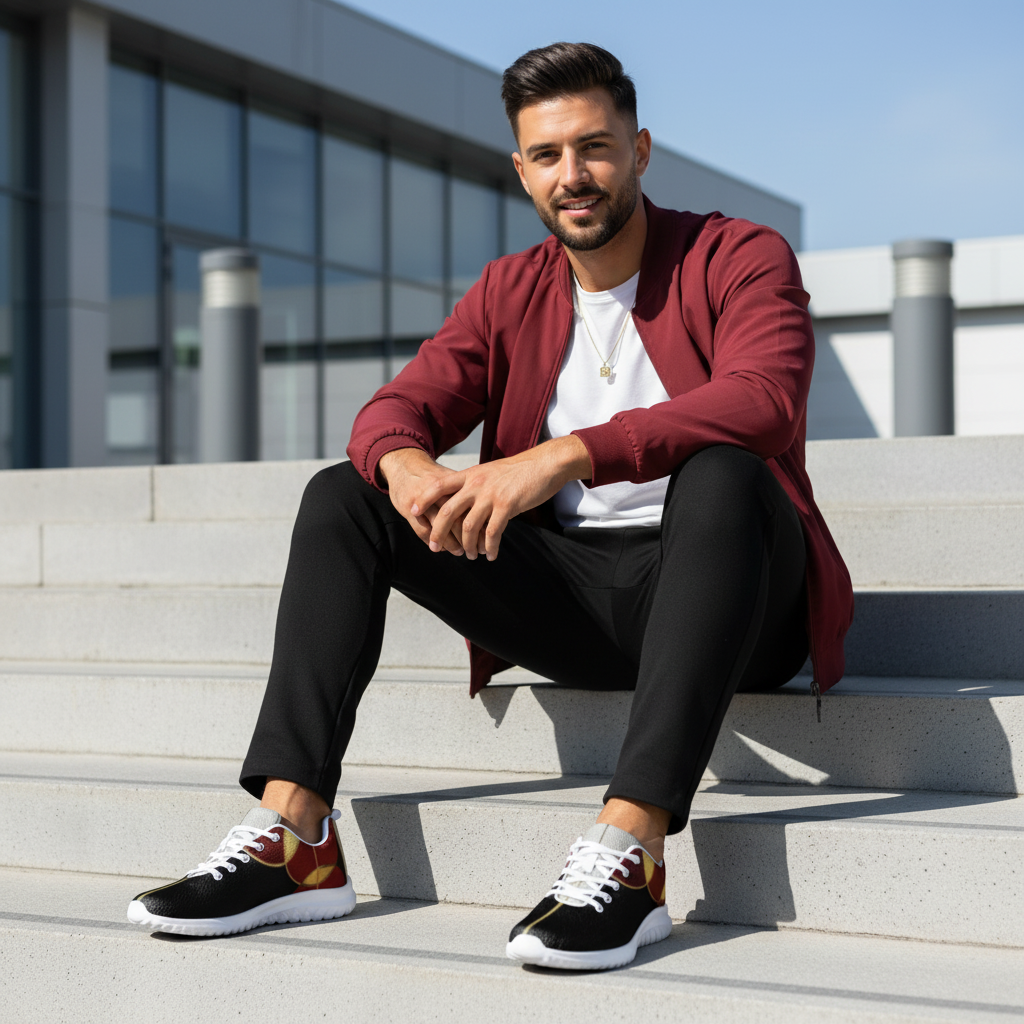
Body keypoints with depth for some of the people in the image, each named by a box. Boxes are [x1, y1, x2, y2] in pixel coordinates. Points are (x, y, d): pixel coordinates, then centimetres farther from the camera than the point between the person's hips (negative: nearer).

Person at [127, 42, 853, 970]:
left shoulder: (742, 257, -4)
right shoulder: (512, 291, 12)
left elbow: (764, 403, -25)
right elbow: (395, 406, 2)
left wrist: (561, 456, -37)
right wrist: (402, 459, -26)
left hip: (727, 595, -5)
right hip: (573, 597, 5)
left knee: (720, 470, -38)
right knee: (342, 497, -7)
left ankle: (630, 853, -46)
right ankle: (292, 842, -20)